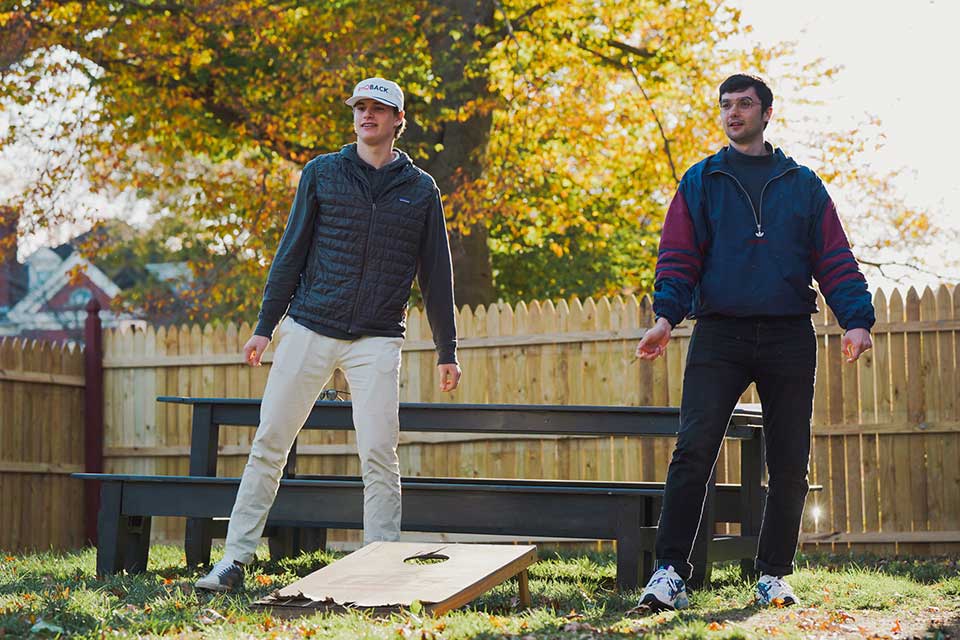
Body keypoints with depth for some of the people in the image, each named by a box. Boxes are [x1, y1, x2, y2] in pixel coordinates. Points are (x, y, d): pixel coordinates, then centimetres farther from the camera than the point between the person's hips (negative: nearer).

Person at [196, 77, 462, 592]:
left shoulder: (420, 189, 8)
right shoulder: (322, 173, 6)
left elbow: (436, 274, 11)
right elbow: (291, 251, 7)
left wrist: (447, 351, 10)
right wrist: (266, 325, 3)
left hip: (377, 341, 0)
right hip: (308, 330, 1)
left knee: (379, 456, -7)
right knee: (269, 444, 0)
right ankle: (235, 559, 4)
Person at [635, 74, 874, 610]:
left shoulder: (803, 185, 13)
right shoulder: (701, 183, 11)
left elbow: (835, 260, 8)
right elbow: (679, 257, 4)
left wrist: (857, 319, -7)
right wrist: (666, 315, -13)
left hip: (790, 338, 1)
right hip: (720, 335, -1)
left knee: (790, 464, 3)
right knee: (694, 450, -15)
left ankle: (774, 575, 14)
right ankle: (670, 571, -14)